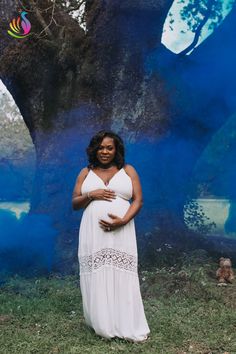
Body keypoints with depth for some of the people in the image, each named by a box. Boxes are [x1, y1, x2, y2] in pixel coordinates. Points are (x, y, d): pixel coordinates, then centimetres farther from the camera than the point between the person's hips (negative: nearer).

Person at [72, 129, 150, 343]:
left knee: (122, 277, -4)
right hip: (93, 233, 1)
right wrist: (90, 195, -9)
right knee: (96, 277, 0)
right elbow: (74, 204, 11)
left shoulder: (128, 171, 9)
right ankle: (102, 324, 12)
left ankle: (129, 327, 3)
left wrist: (122, 221, -14)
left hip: (121, 233, -1)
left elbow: (138, 200, 2)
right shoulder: (86, 173, 12)